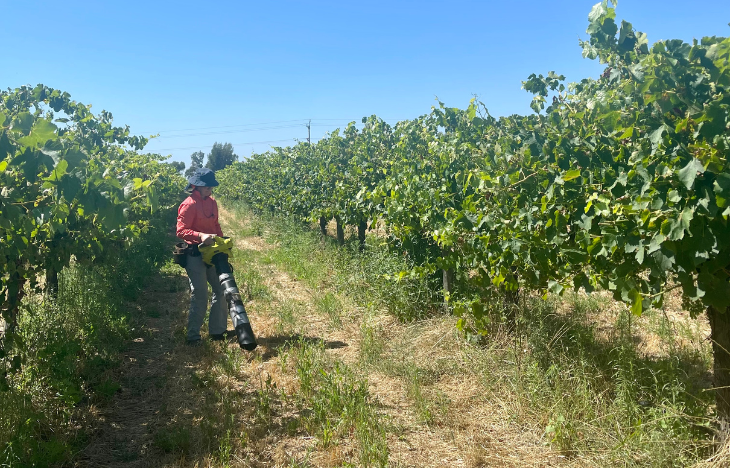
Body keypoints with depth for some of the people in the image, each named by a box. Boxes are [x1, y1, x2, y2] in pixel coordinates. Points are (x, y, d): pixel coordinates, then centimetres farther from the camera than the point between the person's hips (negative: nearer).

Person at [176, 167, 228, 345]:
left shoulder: (211, 202, 10)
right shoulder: (189, 205, -14)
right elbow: (181, 231, -19)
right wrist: (200, 236, -33)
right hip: (195, 255, -8)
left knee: (221, 289, 11)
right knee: (199, 296, -5)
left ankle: (217, 331, 24)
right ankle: (193, 336, 9)